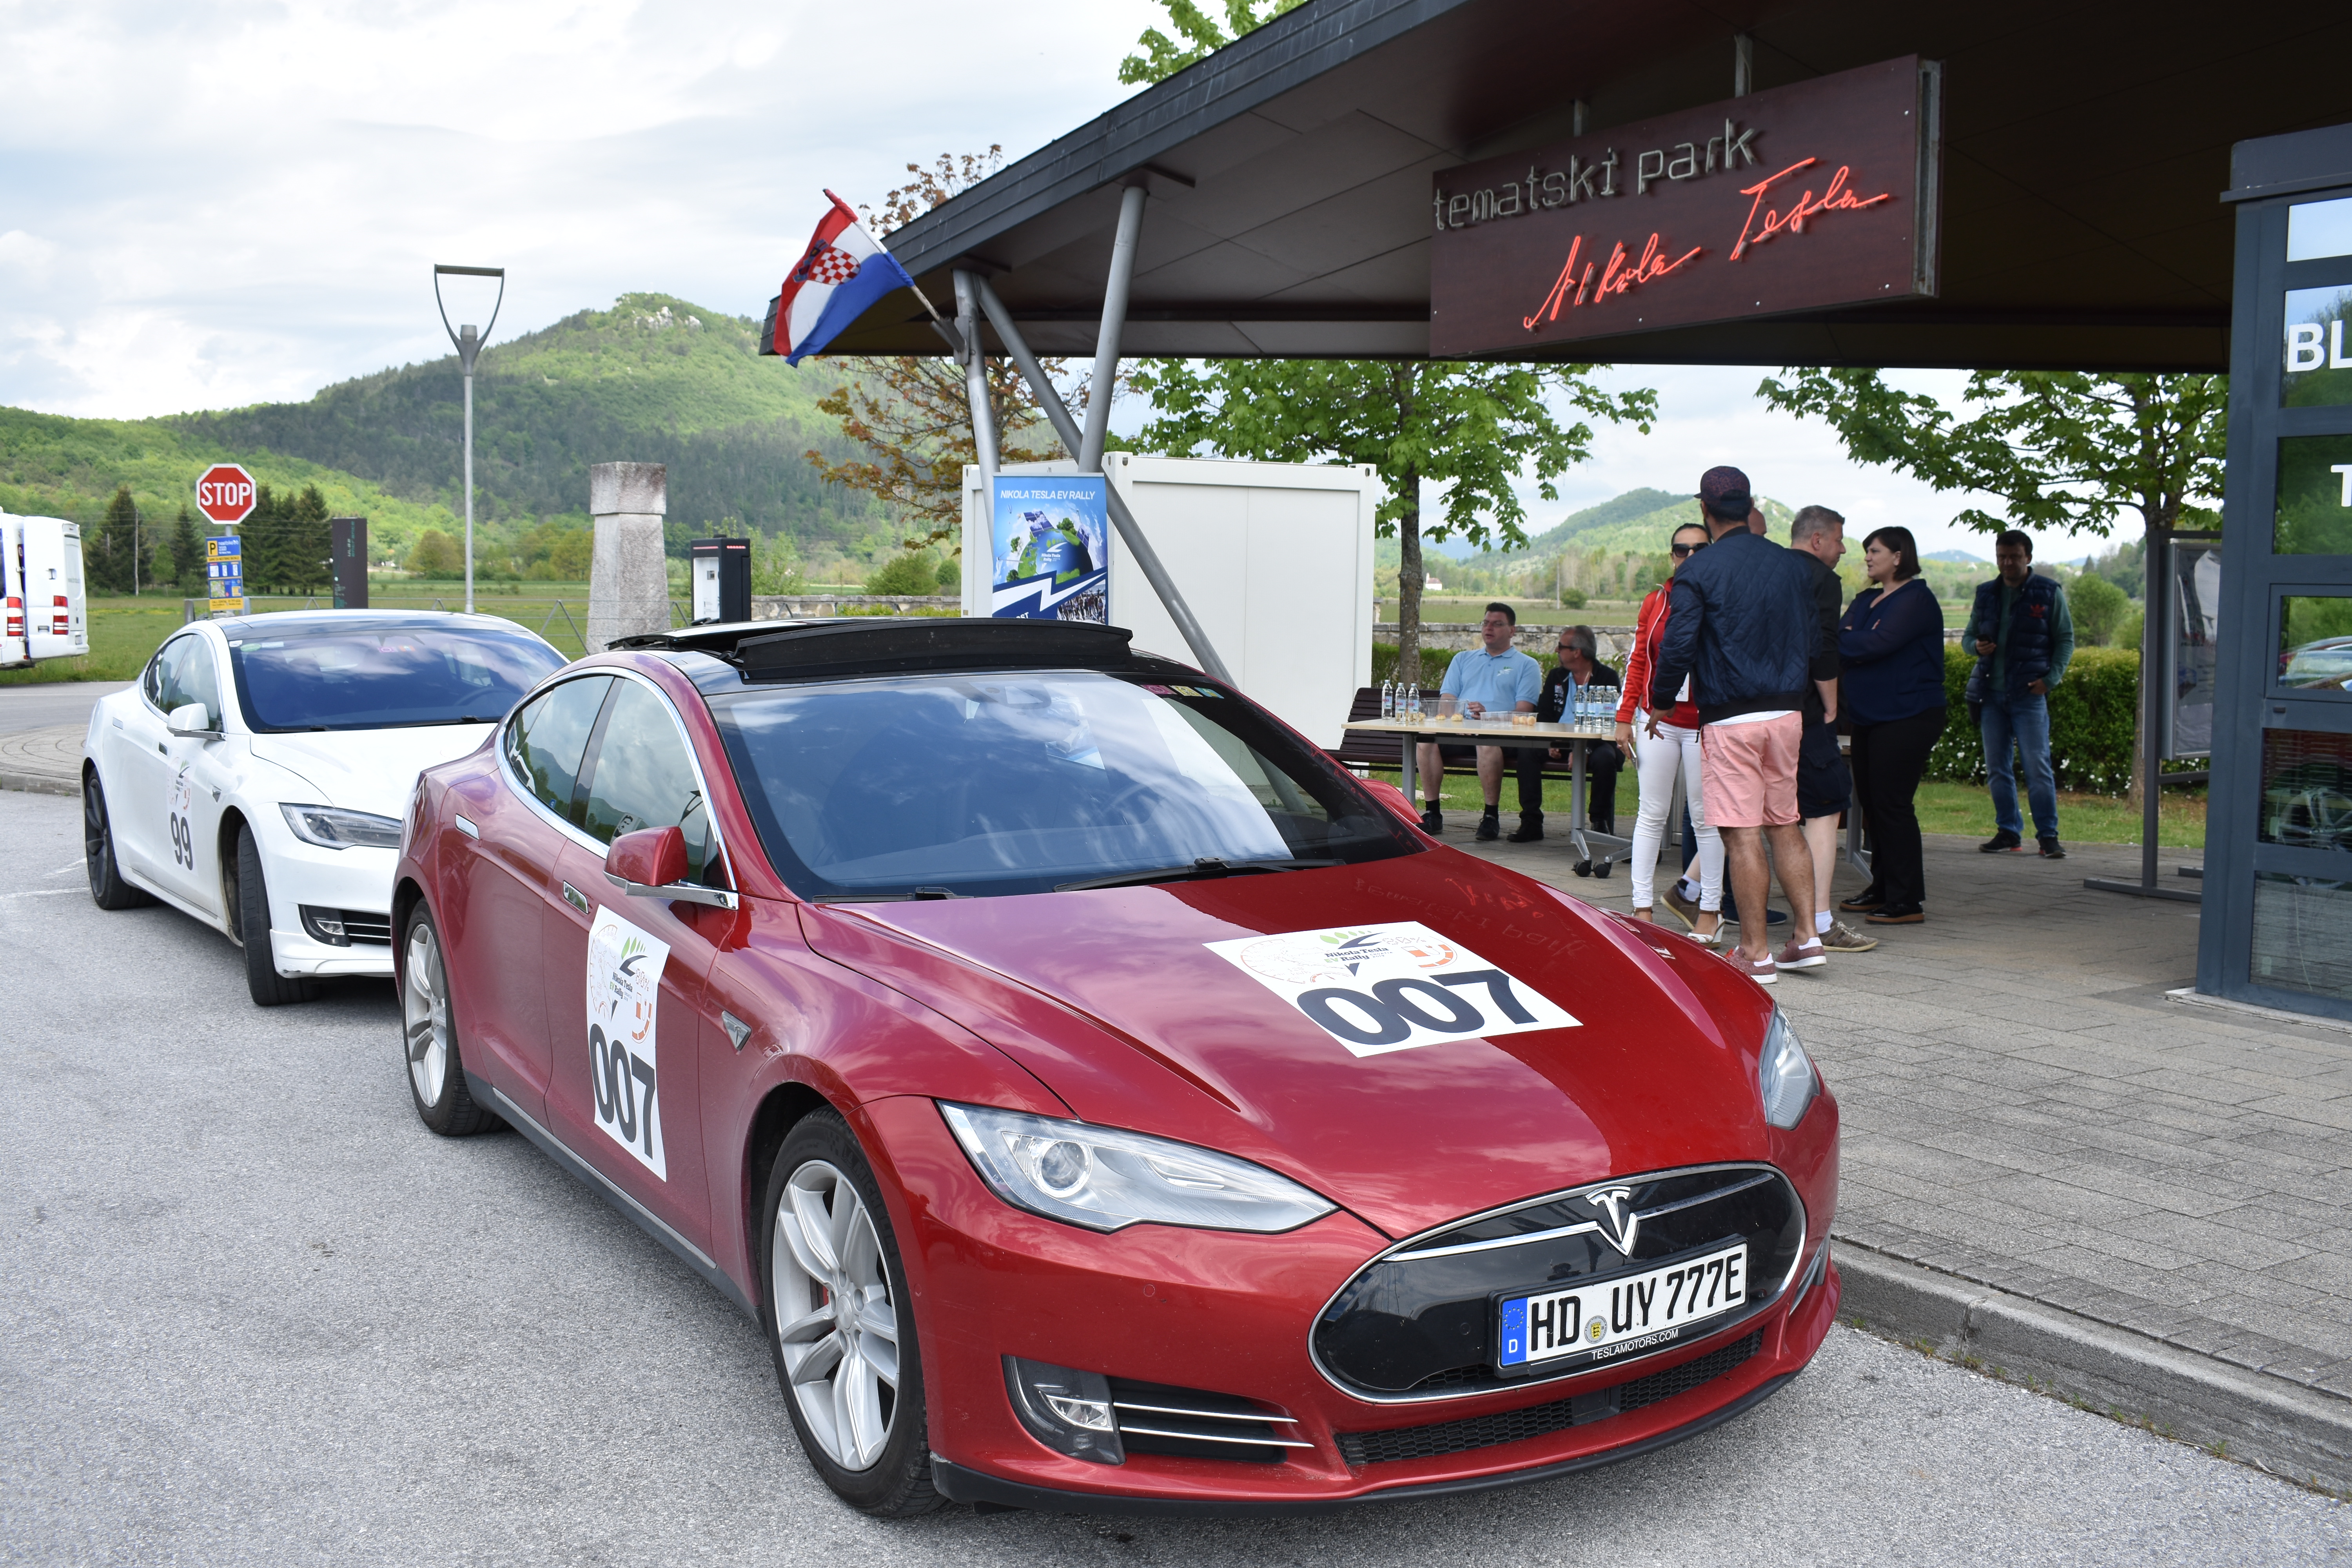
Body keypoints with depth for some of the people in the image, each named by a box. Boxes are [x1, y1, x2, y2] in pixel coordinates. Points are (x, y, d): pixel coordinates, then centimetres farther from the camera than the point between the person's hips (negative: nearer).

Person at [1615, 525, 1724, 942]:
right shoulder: (1655, 601, 8)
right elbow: (1637, 661, 10)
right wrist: (1625, 717, 4)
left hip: (1704, 726, -3)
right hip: (1656, 723, 3)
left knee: (1705, 819, 3)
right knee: (1651, 815, 5)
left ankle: (1710, 911, 11)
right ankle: (1643, 908, 8)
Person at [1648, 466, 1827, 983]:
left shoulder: (1697, 573, -9)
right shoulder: (1794, 565, 8)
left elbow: (1677, 647, -13)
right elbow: (1814, 640, 13)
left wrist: (1660, 702, 2)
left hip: (1730, 718, -6)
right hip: (1788, 713, 6)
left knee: (1743, 835, -3)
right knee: (1785, 825, 15)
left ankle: (1756, 952, 1)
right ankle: (1806, 936, 14)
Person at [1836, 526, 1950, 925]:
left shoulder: (1917, 599, -10)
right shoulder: (1865, 601, 18)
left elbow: (1878, 644, -22)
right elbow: (1844, 638, 6)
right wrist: (1846, 640, -16)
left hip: (1907, 717, -9)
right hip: (1868, 716, 9)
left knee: (1892, 803, -9)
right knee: (1872, 802, 11)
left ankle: (1907, 902, -5)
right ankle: (1882, 889, 21)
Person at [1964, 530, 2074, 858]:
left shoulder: (2049, 593, 1)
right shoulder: (1986, 594, 11)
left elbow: (2065, 639, 4)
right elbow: (1969, 633, 19)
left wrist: (2051, 678, -9)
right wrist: (1976, 645, -6)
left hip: (2030, 694, -4)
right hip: (1992, 692, 4)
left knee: (2037, 767, -6)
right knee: (1996, 768, 6)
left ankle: (2048, 835, 0)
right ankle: (2008, 831, 15)